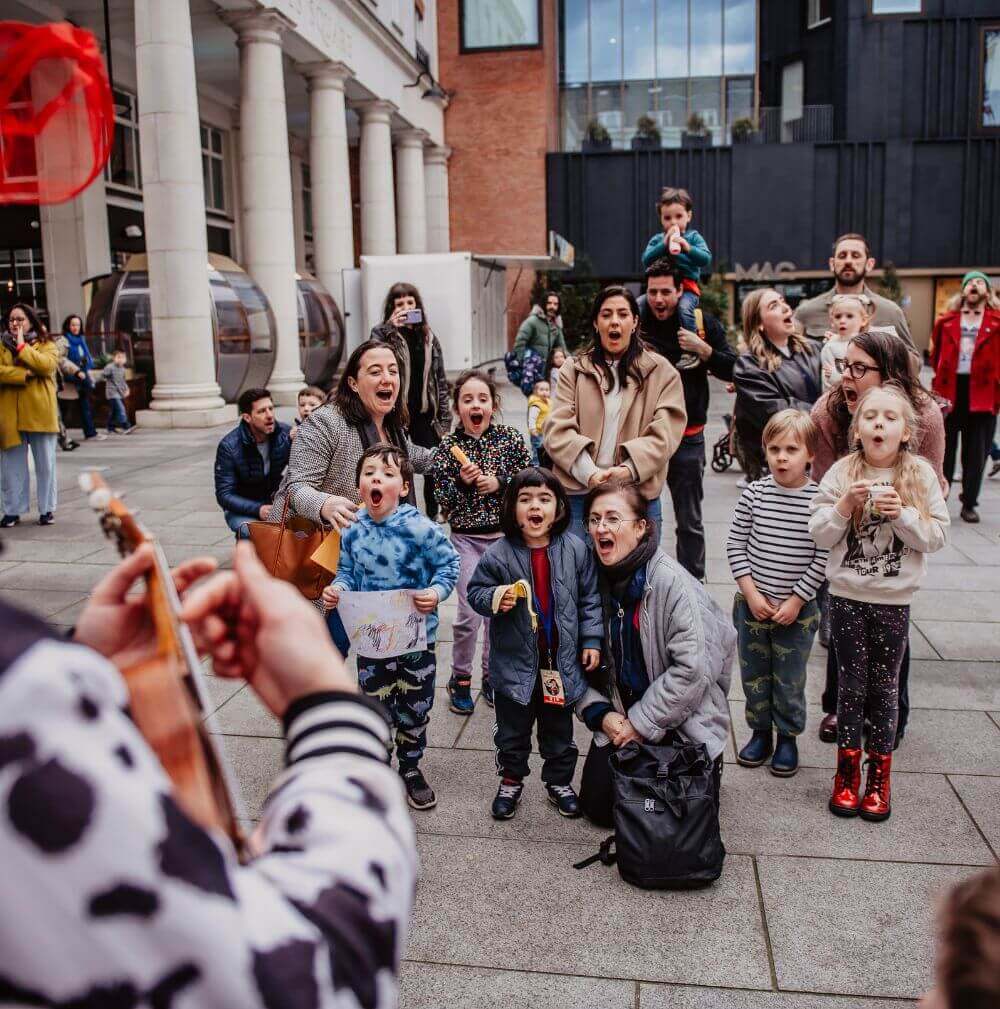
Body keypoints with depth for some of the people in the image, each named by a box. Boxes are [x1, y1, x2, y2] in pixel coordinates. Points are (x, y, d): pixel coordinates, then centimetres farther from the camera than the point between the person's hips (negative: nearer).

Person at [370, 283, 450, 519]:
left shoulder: (428, 336, 9)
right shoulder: (383, 333, -1)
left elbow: (440, 378, 10)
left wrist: (444, 416, 6)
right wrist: (390, 328, -26)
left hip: (425, 413, 3)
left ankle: (434, 516, 22)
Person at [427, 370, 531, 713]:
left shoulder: (511, 438, -4)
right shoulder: (448, 446, -4)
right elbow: (444, 504, -4)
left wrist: (500, 483, -15)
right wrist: (461, 482, -21)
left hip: (505, 535, 1)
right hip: (467, 539, -1)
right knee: (470, 613, -7)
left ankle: (491, 675, 28)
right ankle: (460, 678, 14)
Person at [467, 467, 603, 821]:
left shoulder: (575, 550, -8)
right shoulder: (499, 554, -14)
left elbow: (589, 598, 1)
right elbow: (476, 591, -2)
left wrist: (591, 640, -1)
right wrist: (494, 598, -23)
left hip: (561, 660, 1)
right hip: (515, 661, -1)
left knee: (558, 728, 18)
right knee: (512, 729, 16)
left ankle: (560, 781, 37)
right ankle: (510, 781, 37)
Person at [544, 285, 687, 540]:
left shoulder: (661, 372, 7)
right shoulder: (573, 370, 8)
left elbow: (664, 433, -3)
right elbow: (557, 430, -2)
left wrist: (629, 469, -18)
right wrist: (589, 474, -16)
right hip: (578, 494, 1)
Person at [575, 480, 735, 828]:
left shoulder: (670, 581, -21)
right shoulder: (595, 579, -4)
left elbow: (692, 666, -23)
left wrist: (642, 723, -18)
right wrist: (600, 713, -8)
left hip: (682, 722, -4)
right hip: (621, 718, 5)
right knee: (597, 805, -2)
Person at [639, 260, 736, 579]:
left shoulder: (703, 323, -3)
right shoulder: (636, 320, -4)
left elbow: (732, 370, -2)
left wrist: (704, 350, -17)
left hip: (687, 437, 0)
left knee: (690, 521, 10)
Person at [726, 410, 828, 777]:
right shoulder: (753, 494, -5)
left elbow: (823, 557, -8)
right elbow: (736, 546, -1)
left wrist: (796, 601, -10)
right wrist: (751, 594, -7)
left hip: (797, 609, -2)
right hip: (752, 604, 2)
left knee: (789, 679, 8)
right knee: (754, 673, 14)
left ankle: (788, 738, 27)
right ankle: (760, 733, 31)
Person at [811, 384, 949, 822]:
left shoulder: (921, 475, -4)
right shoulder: (842, 473, -5)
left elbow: (937, 536, -5)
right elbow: (819, 534, -5)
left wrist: (902, 514, -20)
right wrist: (845, 505, -20)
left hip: (894, 600, 0)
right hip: (846, 596, 0)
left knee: (885, 687, 9)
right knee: (852, 684, 8)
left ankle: (879, 773, 24)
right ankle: (847, 769, 23)